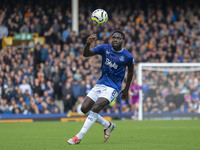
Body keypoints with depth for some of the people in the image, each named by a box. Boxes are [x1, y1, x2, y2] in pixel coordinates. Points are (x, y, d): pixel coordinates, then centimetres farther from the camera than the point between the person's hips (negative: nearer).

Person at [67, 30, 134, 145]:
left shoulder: (128, 57, -7)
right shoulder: (105, 48, -1)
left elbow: (131, 71, 11)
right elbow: (86, 54, -8)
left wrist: (126, 89, 15)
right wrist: (88, 43, -29)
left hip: (113, 87, -6)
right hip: (101, 84, 6)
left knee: (95, 108, -24)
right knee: (85, 108, -1)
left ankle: (79, 137, -23)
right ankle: (108, 125, 20)